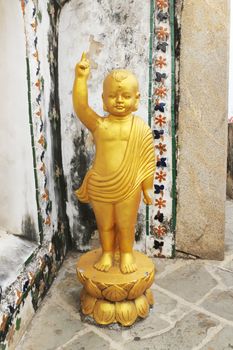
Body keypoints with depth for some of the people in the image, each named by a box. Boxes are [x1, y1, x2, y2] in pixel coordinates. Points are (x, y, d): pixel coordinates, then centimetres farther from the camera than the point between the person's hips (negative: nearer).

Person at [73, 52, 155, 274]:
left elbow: (147, 160, -2)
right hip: (100, 188, 1)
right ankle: (107, 253, 41)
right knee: (105, 225, 19)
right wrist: (81, 78, -35)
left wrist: (147, 187, 1)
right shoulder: (98, 124, -8)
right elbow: (80, 107, -25)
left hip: (129, 189, -1)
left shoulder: (141, 128, -8)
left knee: (126, 225, 17)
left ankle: (126, 253, 40)